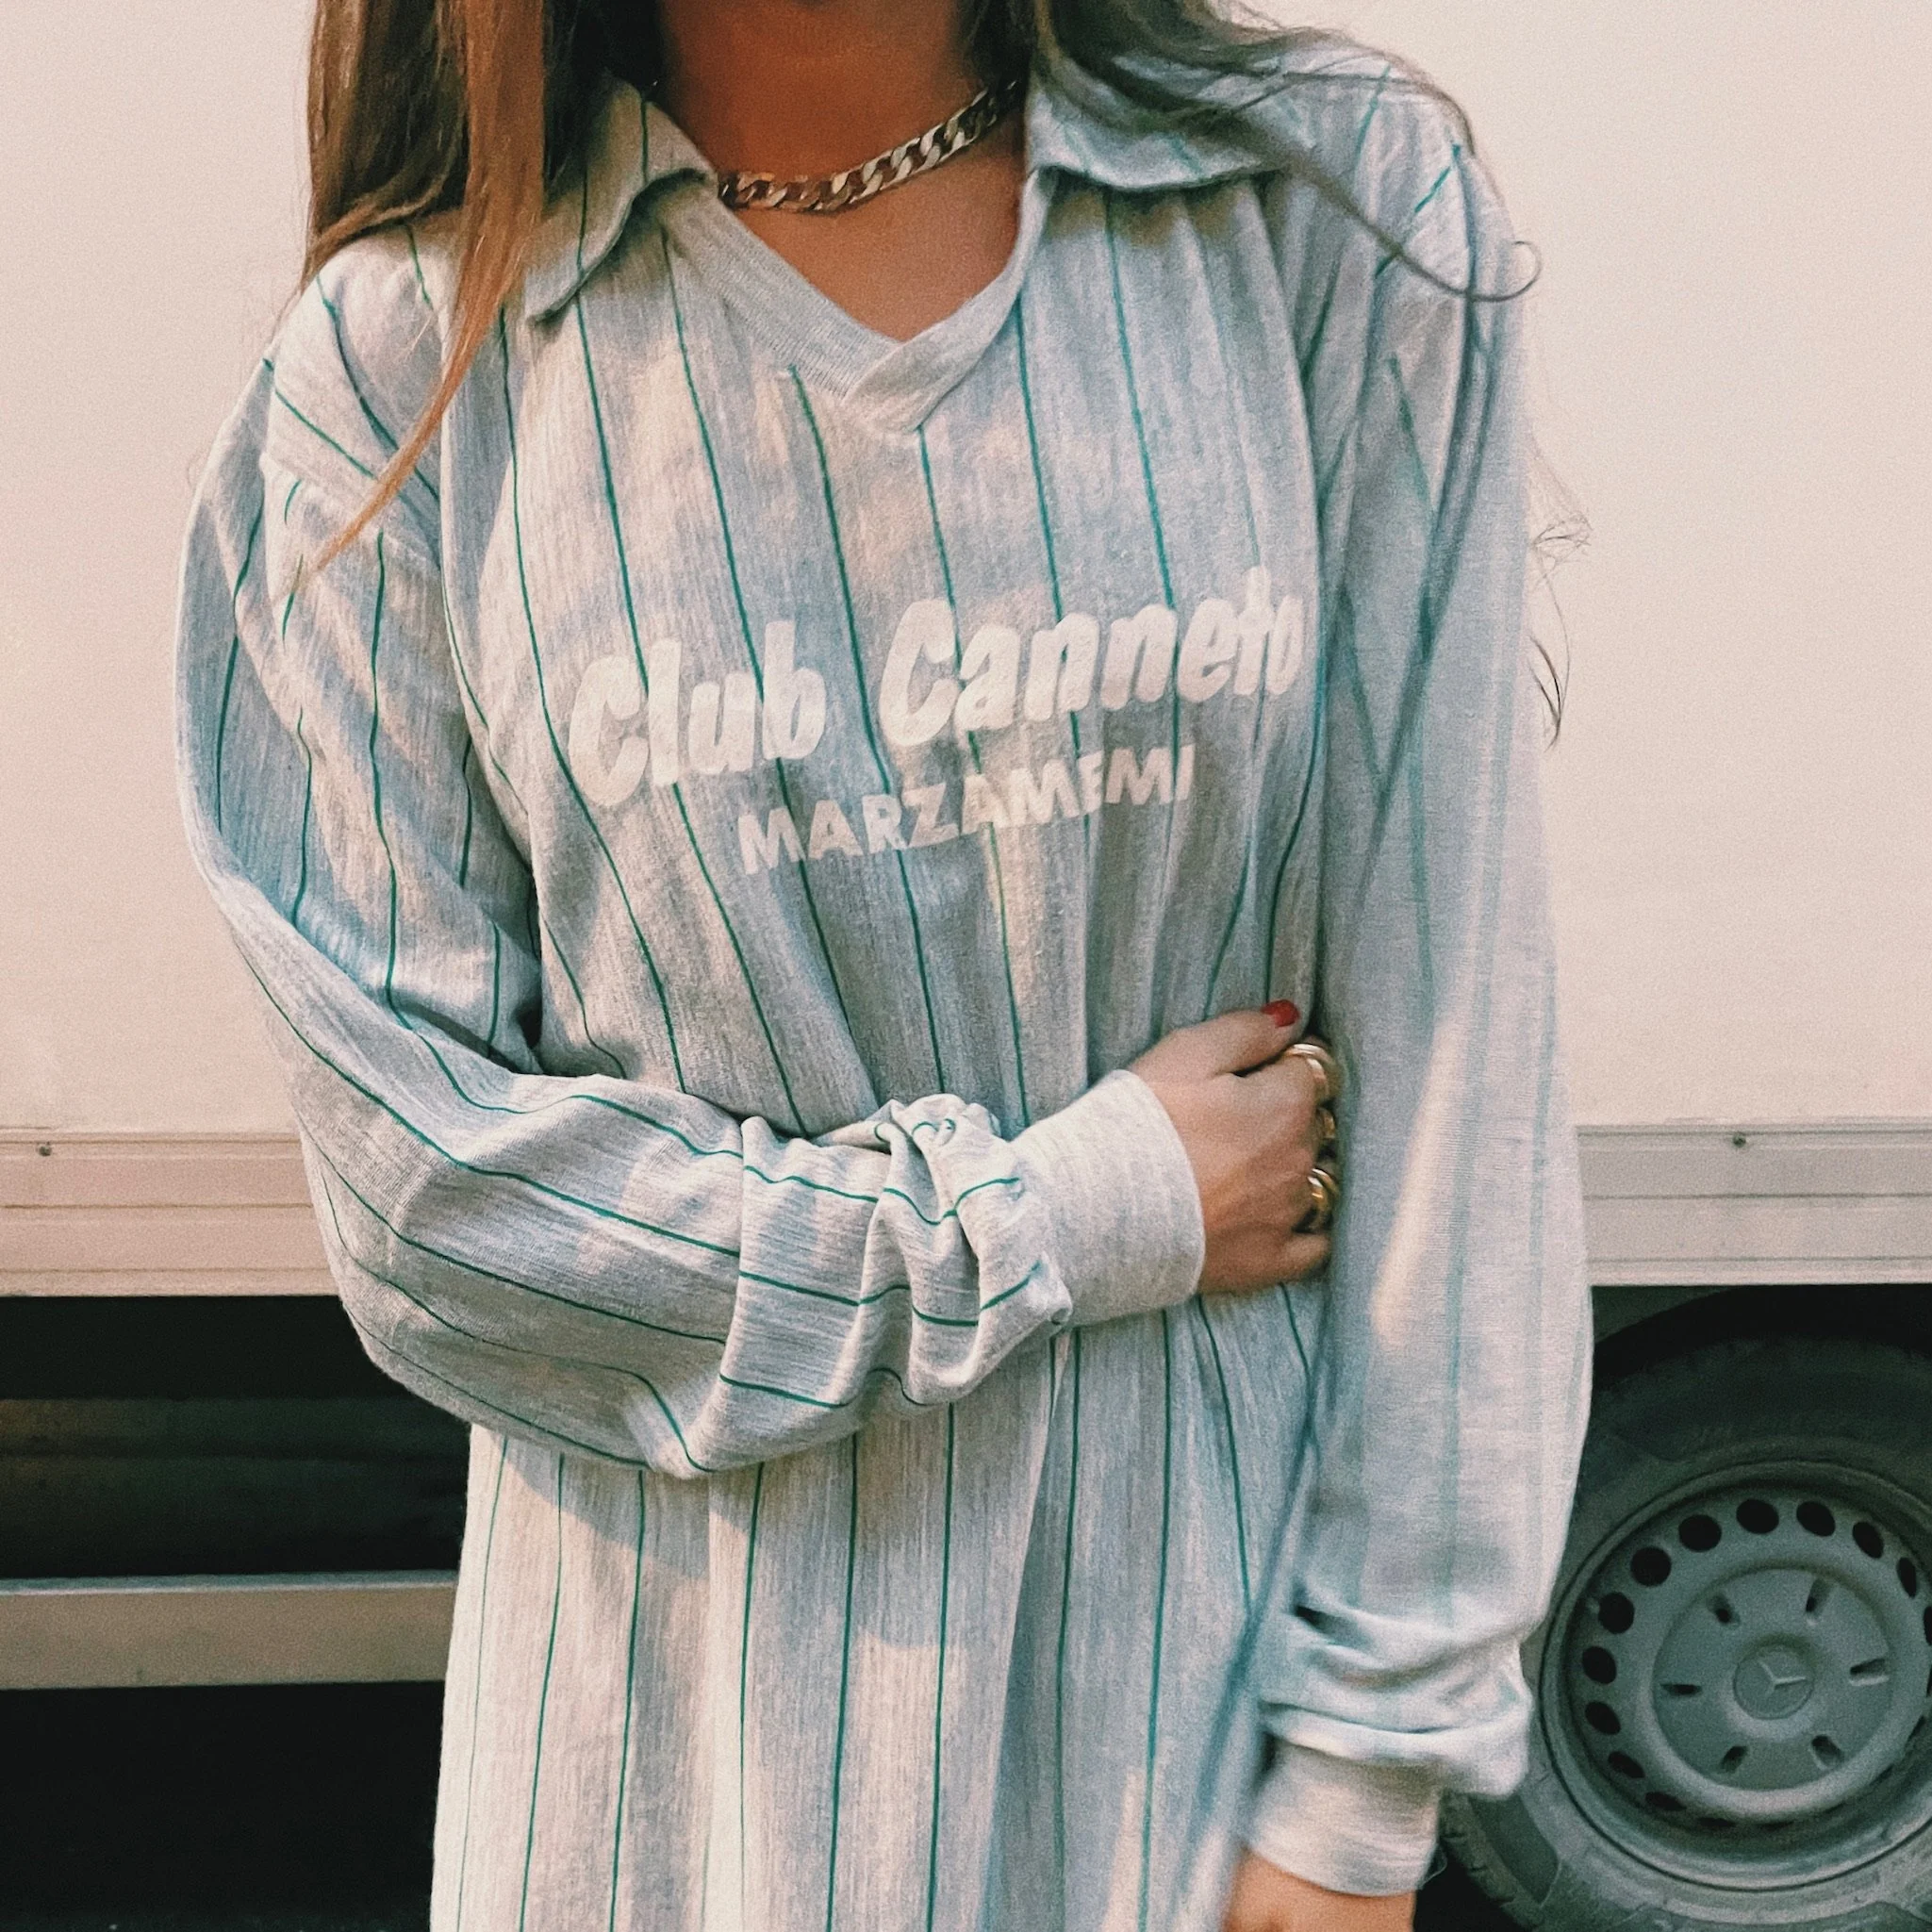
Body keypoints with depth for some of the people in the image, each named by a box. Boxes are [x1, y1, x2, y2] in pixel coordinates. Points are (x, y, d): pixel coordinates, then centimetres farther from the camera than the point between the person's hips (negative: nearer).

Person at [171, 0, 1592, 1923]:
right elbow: (418, 1172, -8)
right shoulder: (405, 359, -7)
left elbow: (1452, 1022, -6)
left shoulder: (1350, 217, -5)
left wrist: (1370, 1764, -5)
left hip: (1212, 1621, 1)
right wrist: (1050, 1224, -12)